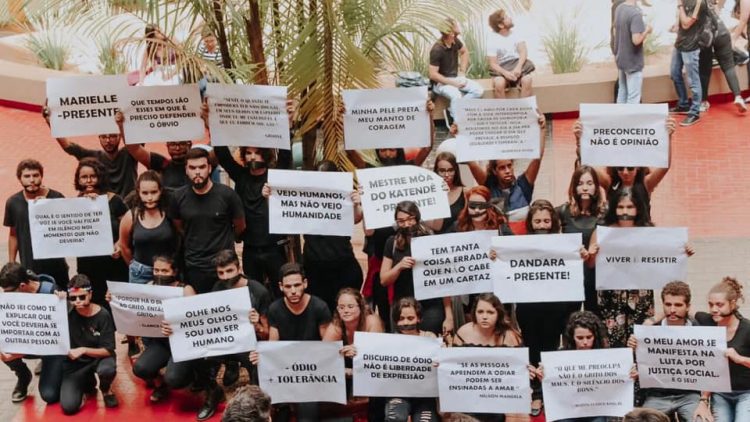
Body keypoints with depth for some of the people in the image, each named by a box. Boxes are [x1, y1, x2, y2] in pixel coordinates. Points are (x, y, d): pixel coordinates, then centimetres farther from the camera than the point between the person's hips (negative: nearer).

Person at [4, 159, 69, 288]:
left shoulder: (56, 198, -9)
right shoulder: (13, 202, 0)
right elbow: (13, 234, 11)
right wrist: (11, 264, 12)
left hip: (56, 267, -1)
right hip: (28, 269, 1)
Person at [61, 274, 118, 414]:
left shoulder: (103, 315, -17)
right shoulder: (67, 312, -12)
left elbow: (108, 350, -19)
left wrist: (83, 350, -30)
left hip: (98, 357, -2)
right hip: (74, 363, 2)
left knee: (107, 370, -39)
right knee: (69, 407, -17)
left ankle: (106, 389, 1)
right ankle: (87, 383, 19)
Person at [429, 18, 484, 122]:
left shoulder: (455, 42, -3)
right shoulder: (436, 50, -22)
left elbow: (464, 52, 20)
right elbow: (433, 74, -23)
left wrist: (462, 72, 9)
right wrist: (453, 83, -21)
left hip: (455, 78, 8)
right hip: (440, 82, -8)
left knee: (479, 90, -11)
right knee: (456, 96, -37)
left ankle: (452, 111, -8)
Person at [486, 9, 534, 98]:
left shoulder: (515, 33, 2)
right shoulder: (492, 39, -8)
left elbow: (523, 52, -8)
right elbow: (493, 64, -12)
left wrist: (518, 67, -28)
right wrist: (505, 73, -32)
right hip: (502, 68, -2)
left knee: (527, 80, -30)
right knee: (499, 83, -35)